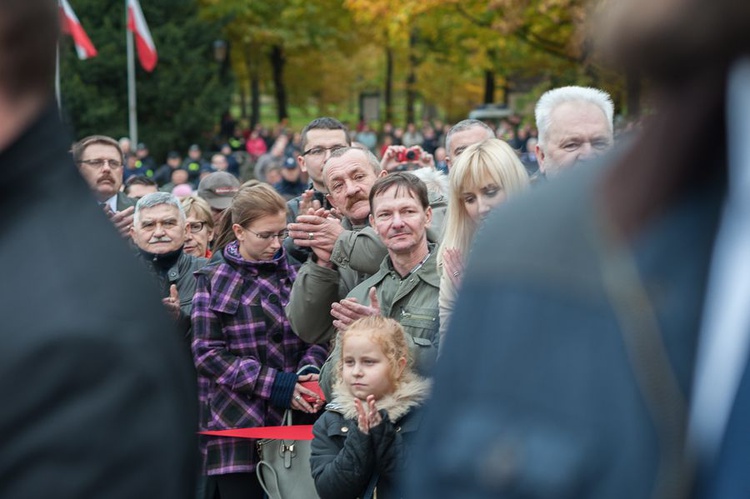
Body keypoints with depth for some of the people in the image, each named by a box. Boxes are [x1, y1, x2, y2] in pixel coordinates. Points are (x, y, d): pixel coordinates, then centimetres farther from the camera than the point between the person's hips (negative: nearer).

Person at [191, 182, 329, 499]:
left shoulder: (295, 276, 13)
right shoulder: (213, 282, 3)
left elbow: (315, 337, 10)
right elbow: (207, 353, -5)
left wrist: (309, 371, -13)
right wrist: (275, 384, -13)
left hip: (292, 425, 3)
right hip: (235, 426, -3)